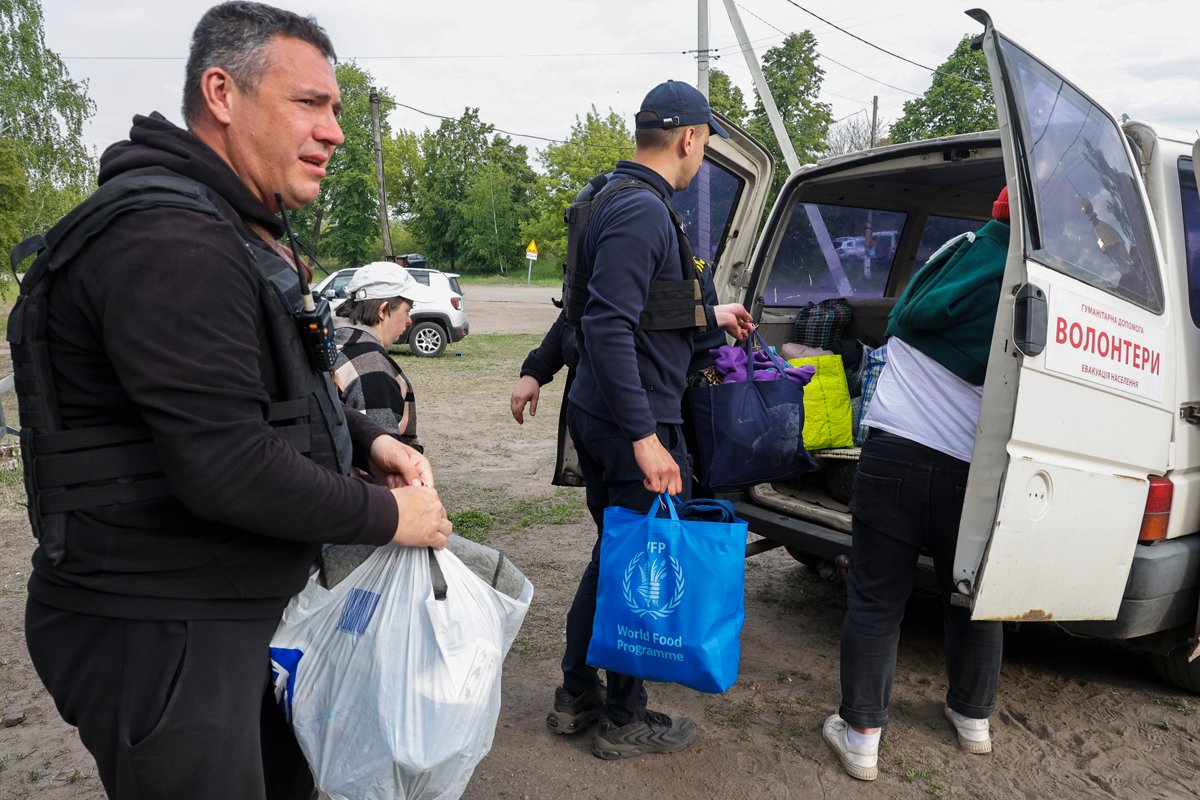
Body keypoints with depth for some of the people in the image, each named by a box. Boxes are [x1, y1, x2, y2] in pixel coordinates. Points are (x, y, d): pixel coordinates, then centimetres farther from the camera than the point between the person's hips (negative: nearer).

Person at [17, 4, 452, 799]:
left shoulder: (235, 230, 12)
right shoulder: (170, 239, -24)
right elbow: (224, 465, -30)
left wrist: (367, 440, 3)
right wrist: (386, 515, -16)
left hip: (238, 608, 10)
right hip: (157, 634, -10)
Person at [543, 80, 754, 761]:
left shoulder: (625, 200, 15)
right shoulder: (643, 212, -18)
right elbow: (607, 327, -26)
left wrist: (712, 314, 35)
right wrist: (645, 437, -27)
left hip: (599, 420, 10)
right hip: (633, 424, -10)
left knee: (613, 555, 21)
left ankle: (577, 696, 34)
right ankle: (626, 720, 22)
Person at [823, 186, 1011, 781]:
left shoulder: (963, 250, -1)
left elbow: (900, 322, 12)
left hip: (894, 450, -1)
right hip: (973, 469, 1)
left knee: (875, 598, 7)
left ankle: (861, 735, 13)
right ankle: (972, 719, 39)